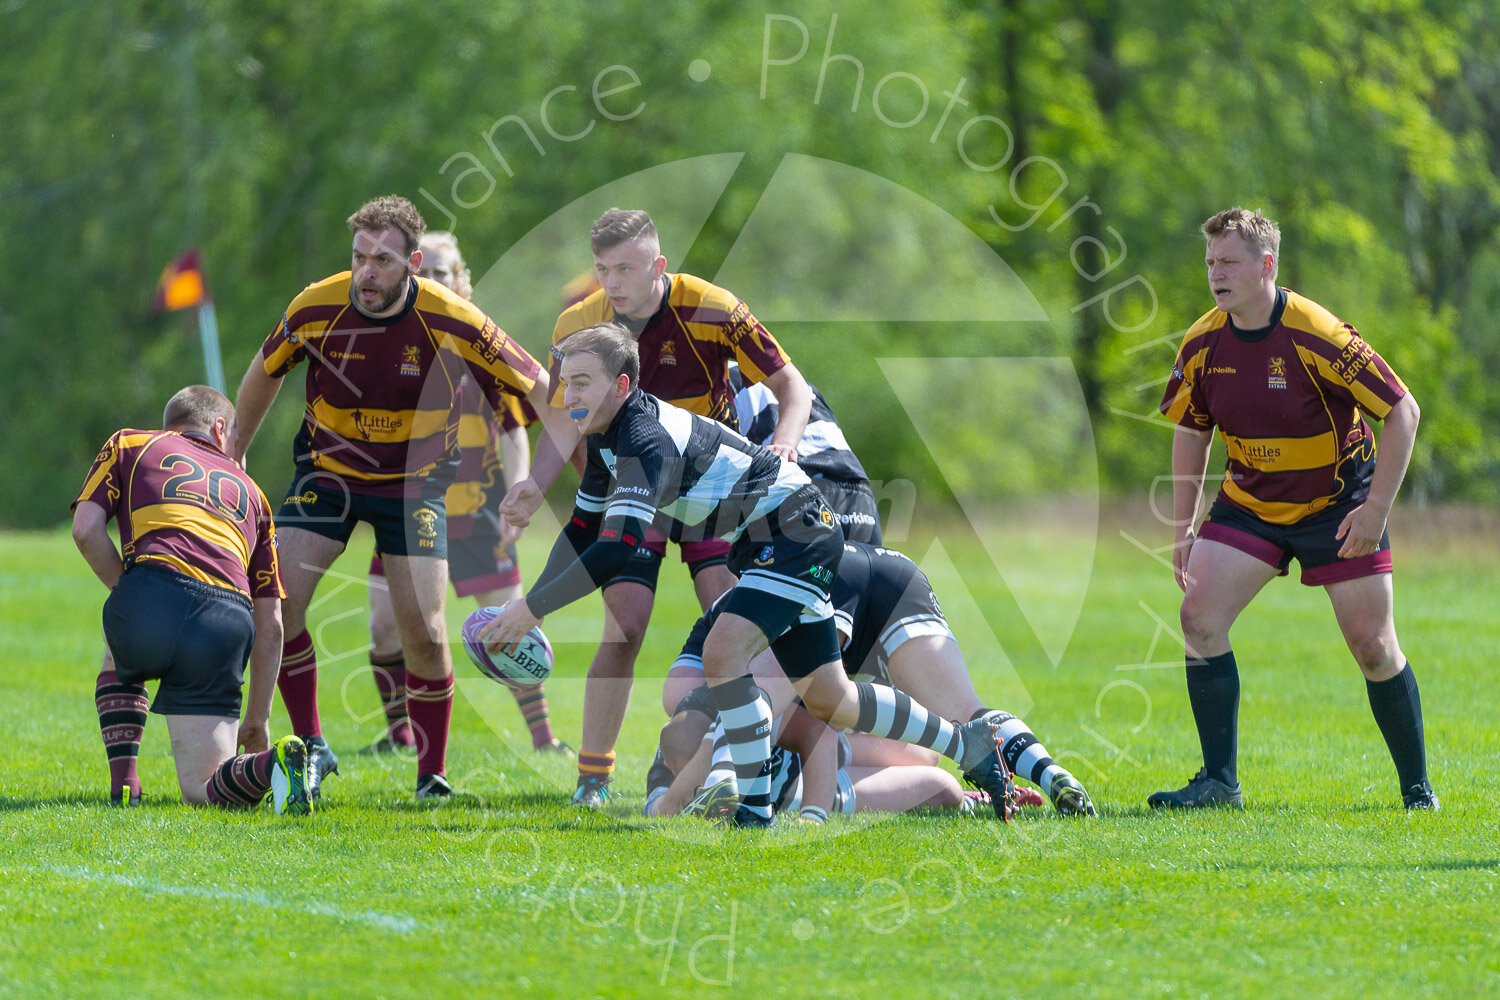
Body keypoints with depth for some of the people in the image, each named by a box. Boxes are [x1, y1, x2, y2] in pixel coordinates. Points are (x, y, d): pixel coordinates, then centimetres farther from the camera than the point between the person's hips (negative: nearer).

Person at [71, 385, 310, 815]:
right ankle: (270, 761, -23)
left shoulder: (128, 444, 27)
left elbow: (86, 529, 8)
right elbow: (270, 625, 29)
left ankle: (123, 784, 19)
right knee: (203, 790, 8)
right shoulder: (248, 490, 32)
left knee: (119, 662, 38)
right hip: (227, 626, 1)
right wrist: (257, 720, 36)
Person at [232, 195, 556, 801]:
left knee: (423, 632, -11)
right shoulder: (316, 308, -16)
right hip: (327, 471, 2)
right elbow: (266, 373, 5)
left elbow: (538, 389, -10)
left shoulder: (453, 323, -21)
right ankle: (311, 746, -1)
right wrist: (233, 456, 14)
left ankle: (434, 773, 7)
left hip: (415, 481, -2)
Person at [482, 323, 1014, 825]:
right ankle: (968, 745, 30)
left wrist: (531, 609, -34)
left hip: (795, 530, -10)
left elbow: (617, 549, -37)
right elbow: (582, 531, 15)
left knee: (723, 652, -28)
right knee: (826, 698, 14)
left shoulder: (646, 440, -28)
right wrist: (526, 607, 5)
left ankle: (755, 811, -20)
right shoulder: (608, 438, 2)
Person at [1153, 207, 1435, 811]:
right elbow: (1190, 432, 9)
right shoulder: (1202, 345, -7)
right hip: (1249, 503, 4)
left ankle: (1417, 785, 12)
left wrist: (1376, 508, -22)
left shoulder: (1317, 336, -23)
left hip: (1338, 505, -4)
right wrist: (1183, 529, 6)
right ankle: (1219, 782, -5)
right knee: (1199, 616, -12)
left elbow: (1403, 411, -18)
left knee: (1374, 647, -6)